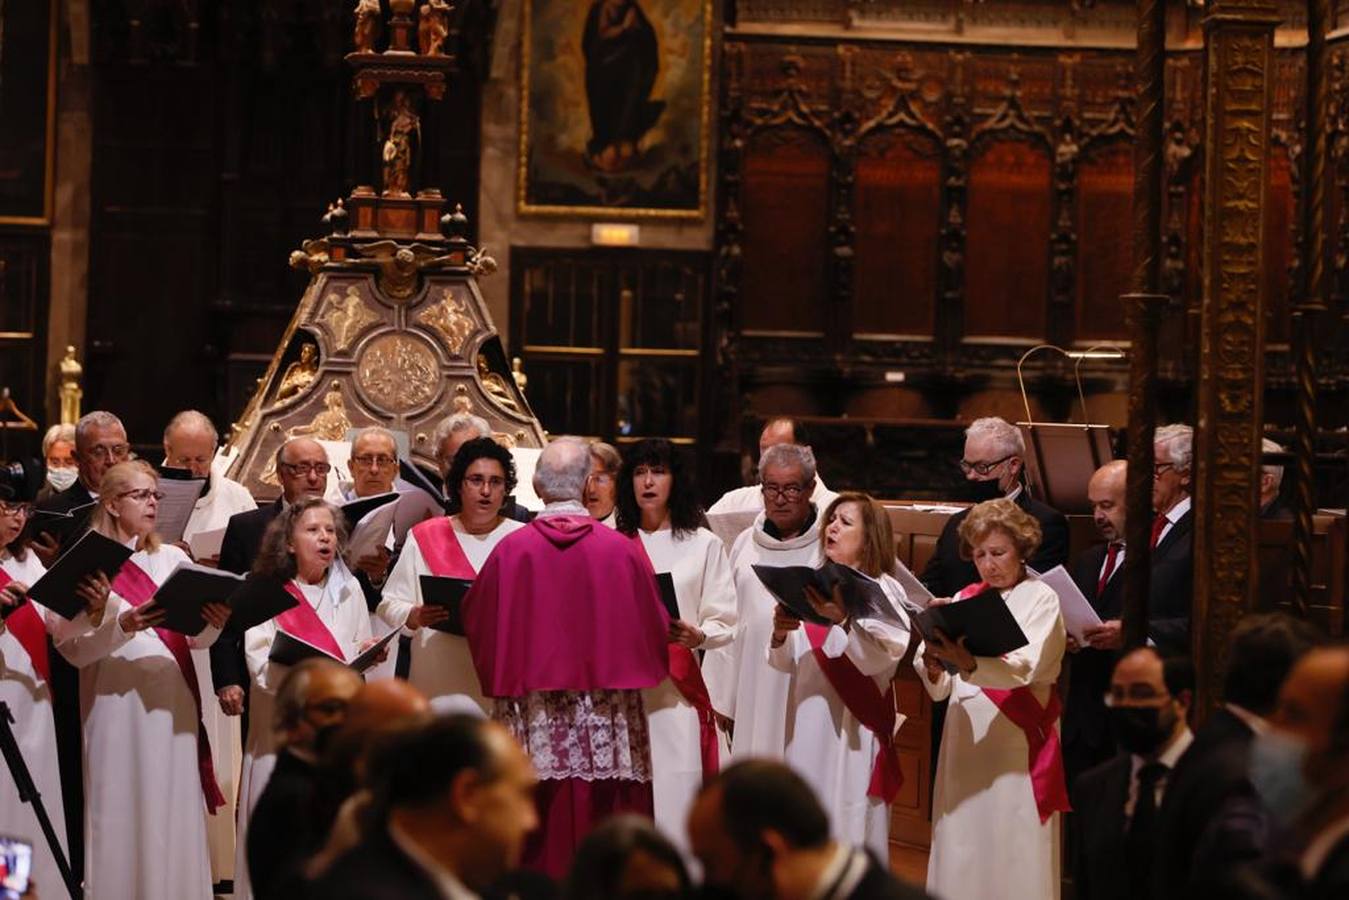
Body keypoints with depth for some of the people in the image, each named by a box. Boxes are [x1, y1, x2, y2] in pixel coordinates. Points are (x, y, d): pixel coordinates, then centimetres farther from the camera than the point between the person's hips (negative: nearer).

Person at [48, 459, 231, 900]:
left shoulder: (173, 559, 13)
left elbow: (196, 637, 9)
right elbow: (72, 646, -7)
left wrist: (213, 621, -13)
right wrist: (124, 626, -21)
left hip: (174, 702, 4)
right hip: (120, 704, -4)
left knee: (176, 817, 4)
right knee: (127, 818, -4)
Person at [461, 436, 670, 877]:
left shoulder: (510, 551, -5)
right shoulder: (622, 551, -4)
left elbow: (477, 626, 4)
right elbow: (652, 630, 5)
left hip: (534, 728, 0)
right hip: (608, 727, 0)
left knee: (541, 845, 3)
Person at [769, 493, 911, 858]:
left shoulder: (883, 591, -3)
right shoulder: (814, 588, 14)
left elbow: (878, 657, -19)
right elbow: (787, 663, 12)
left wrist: (842, 621, -34)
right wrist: (780, 634, -9)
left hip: (853, 722, -6)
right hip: (808, 721, 6)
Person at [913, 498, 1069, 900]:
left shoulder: (1041, 599, 0)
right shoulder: (965, 600, 14)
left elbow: (1026, 666, -18)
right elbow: (940, 689, 9)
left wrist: (966, 662, -34)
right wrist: (933, 666, -15)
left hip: (1017, 745, -5)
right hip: (964, 739, 5)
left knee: (1014, 855, -6)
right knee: (961, 850, 3)